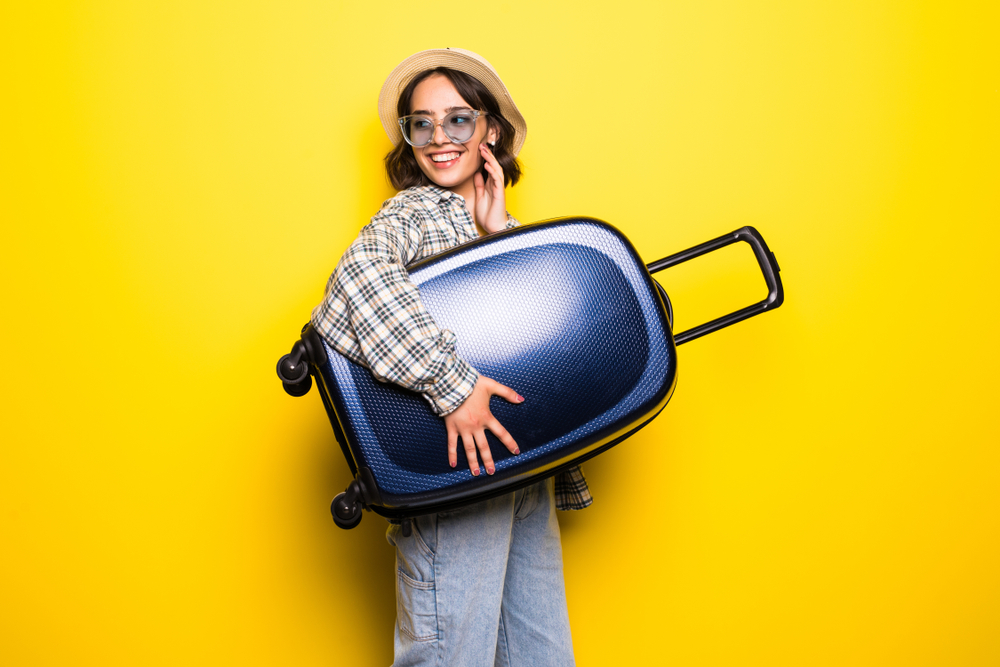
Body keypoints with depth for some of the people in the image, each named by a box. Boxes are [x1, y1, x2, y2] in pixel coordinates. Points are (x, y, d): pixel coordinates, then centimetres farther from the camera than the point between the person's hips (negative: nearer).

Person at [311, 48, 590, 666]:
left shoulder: (499, 226, 17)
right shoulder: (417, 210, -6)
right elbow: (360, 276, -29)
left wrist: (501, 234, -5)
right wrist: (453, 384, -31)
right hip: (453, 475, -7)